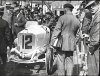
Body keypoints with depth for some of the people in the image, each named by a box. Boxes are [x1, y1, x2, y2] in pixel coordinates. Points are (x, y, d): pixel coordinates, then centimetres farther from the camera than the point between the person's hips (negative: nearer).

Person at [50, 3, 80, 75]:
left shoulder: (62, 18, -9)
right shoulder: (77, 20, 7)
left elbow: (56, 31, -11)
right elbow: (76, 33, 11)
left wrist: (52, 43, -10)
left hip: (62, 43, -5)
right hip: (71, 44, 5)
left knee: (61, 62, 2)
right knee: (69, 62, 10)